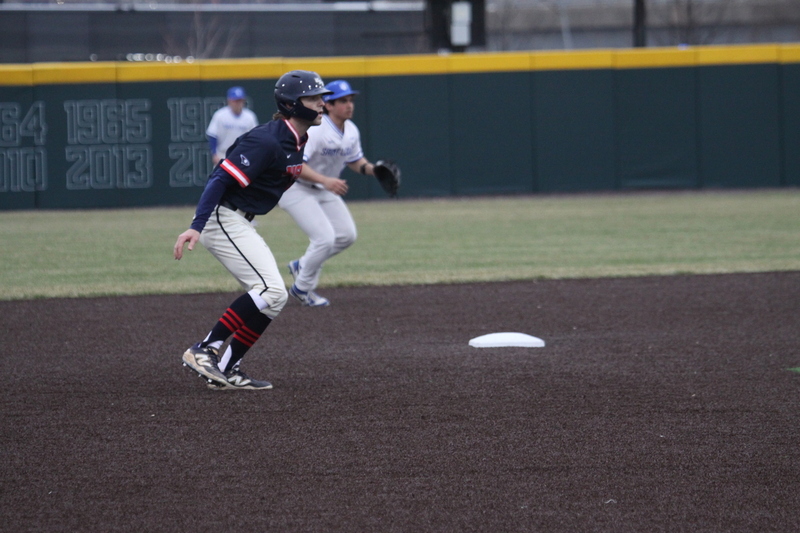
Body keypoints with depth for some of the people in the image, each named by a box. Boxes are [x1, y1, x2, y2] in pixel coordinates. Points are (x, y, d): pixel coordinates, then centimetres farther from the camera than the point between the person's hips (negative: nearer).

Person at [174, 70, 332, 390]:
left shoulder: (296, 142, 10)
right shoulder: (267, 141, -20)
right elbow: (221, 180, -25)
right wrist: (196, 227, -35)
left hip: (241, 224, 10)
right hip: (222, 218, -10)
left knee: (273, 298, 8)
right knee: (271, 291, -18)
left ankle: (226, 370, 7)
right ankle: (204, 351, -17)